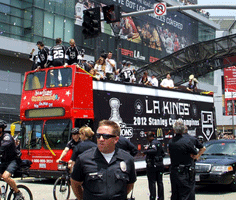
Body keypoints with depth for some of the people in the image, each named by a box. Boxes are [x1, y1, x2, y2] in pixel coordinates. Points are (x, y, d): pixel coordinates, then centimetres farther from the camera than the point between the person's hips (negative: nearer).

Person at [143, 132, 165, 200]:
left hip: (152, 165, -8)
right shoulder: (159, 143, 12)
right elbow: (163, 154, 15)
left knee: (152, 182, -1)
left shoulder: (152, 143, -14)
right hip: (160, 164, 8)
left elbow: (154, 150, -34)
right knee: (160, 182, 12)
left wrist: (145, 151, -26)